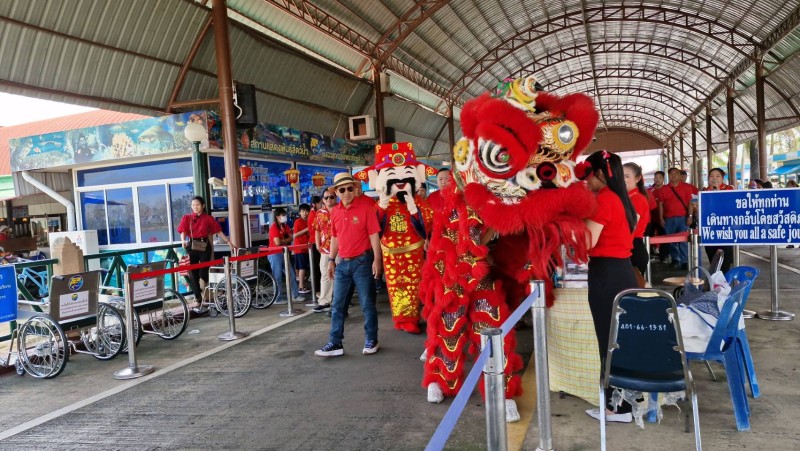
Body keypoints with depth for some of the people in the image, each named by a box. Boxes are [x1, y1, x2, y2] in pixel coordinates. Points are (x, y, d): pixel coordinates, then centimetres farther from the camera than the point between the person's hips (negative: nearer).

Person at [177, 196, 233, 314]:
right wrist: (183, 241, -24)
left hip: (205, 247, -2)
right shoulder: (186, 218, 6)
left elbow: (218, 231, 3)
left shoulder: (208, 218, 2)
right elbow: (183, 232, -3)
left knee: (203, 273, -8)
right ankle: (199, 301, 11)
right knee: (192, 274, 2)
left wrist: (228, 242, -2)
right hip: (192, 247, 2)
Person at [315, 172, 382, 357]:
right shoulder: (334, 211, 7)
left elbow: (374, 234, -9)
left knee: (367, 304, 5)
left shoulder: (365, 207, -8)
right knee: (337, 305, 7)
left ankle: (371, 340, 18)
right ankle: (335, 343, 14)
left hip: (362, 261, -5)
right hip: (342, 263, 5)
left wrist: (377, 259, -14)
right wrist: (331, 260, 14)